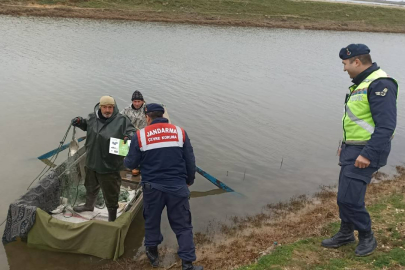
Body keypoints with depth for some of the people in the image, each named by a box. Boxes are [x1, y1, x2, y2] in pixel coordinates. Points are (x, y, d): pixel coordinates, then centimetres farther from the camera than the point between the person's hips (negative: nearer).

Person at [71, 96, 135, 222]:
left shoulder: (121, 120, -19)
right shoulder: (93, 118, -1)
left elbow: (132, 131, -17)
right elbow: (86, 125, 20)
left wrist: (129, 136, -38)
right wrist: (80, 122, 1)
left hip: (109, 167, -6)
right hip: (92, 162, 6)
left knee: (110, 194, 6)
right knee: (91, 187, 31)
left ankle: (112, 218, 27)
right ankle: (89, 205, 59)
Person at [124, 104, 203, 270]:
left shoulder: (140, 135, -4)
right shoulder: (180, 132, 0)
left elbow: (131, 164, 2)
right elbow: (190, 161, 3)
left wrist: (125, 160, 26)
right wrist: (189, 180, 19)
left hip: (153, 187, 0)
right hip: (178, 186, 0)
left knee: (152, 221, 22)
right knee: (183, 225, 9)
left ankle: (152, 253, 39)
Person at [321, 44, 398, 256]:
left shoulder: (380, 84, -18)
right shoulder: (361, 83, 14)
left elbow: (386, 125, -24)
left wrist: (368, 154, -26)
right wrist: (345, 145, 23)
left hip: (366, 152, -10)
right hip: (352, 149, 10)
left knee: (349, 197, -9)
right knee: (345, 195, 15)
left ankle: (367, 237, 13)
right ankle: (346, 233, 31)